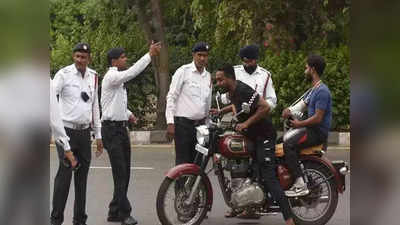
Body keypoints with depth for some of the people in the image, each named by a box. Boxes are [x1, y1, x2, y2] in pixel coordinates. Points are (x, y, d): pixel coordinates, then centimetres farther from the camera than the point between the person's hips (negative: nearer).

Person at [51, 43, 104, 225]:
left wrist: (98, 135, 18)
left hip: (84, 132, 5)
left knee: (82, 176, 7)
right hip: (67, 131, -5)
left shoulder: (93, 77, 12)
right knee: (64, 174, -12)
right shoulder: (64, 74, -5)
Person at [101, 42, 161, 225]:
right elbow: (131, 73, -29)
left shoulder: (119, 79, 19)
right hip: (111, 129, -10)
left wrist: (128, 114, 13)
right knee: (120, 173, -11)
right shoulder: (111, 76, -12)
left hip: (121, 127, 10)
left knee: (124, 173, 10)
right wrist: (150, 55, -30)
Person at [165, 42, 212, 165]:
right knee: (183, 162, -8)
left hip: (200, 124, 6)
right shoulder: (183, 71, -4)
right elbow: (171, 97, -7)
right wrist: (170, 123, -14)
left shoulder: (208, 76, 14)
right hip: (183, 123, -6)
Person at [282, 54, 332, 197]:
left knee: (289, 145, -26)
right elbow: (302, 105, 17)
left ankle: (300, 185, -28)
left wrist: (299, 124, -13)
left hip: (318, 132, -11)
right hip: (311, 129, 11)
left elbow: (318, 118, -22)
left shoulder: (322, 91, -17)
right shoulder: (313, 90, 17)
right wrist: (290, 110, -3)